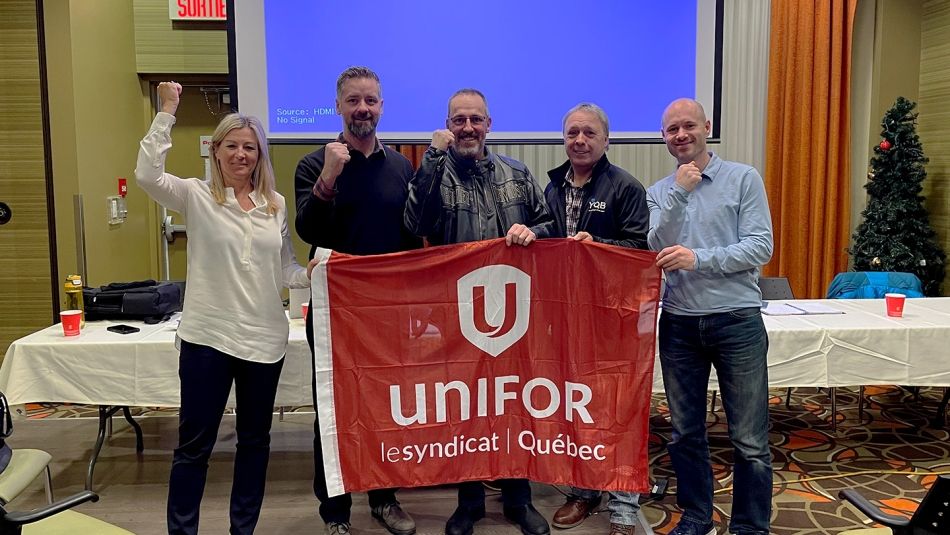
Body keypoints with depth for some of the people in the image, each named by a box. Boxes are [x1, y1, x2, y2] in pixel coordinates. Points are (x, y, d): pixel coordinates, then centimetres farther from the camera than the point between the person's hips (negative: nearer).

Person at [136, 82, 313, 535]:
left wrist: (312, 273, -7)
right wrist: (166, 112, -21)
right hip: (207, 337, -3)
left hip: (264, 338, 4)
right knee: (194, 444, 5)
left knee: (254, 440, 15)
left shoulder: (276, 205, 8)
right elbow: (148, 175, -20)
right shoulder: (197, 197, -2)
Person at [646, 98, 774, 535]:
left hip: (737, 319, -3)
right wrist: (679, 193, -13)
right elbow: (658, 251, -6)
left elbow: (761, 247, -9)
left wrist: (698, 259, -18)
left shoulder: (744, 179, 0)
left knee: (749, 439, 2)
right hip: (678, 322, 3)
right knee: (685, 432, 13)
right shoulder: (659, 192, 8)